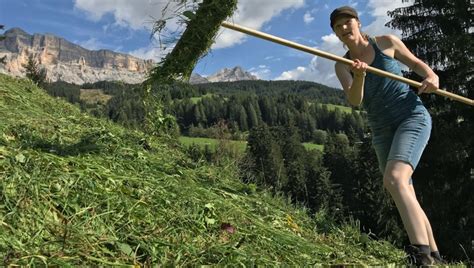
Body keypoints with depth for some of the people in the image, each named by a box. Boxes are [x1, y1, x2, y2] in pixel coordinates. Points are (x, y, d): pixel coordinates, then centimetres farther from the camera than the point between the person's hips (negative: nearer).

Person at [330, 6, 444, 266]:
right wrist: (359, 76, -28)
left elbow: (416, 63, 13)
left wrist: (431, 76, -9)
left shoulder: (386, 42, 3)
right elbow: (355, 100, -8)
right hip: (382, 130, 4)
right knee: (405, 196, 6)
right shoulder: (342, 66, 7)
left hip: (412, 116, -4)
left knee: (394, 179, -28)